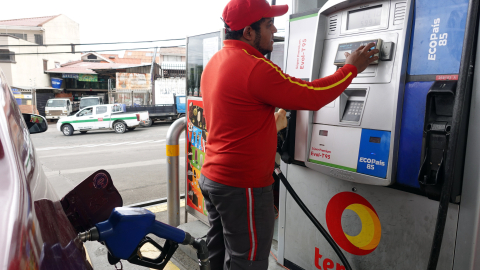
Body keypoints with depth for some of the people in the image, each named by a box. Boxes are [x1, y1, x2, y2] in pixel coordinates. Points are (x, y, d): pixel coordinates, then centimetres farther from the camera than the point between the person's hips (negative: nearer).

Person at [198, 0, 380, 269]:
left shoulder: (215, 63, 10)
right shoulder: (255, 68, -21)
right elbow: (311, 96, -15)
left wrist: (269, 125, 19)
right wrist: (351, 68, -1)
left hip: (212, 177, 10)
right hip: (243, 186, -9)